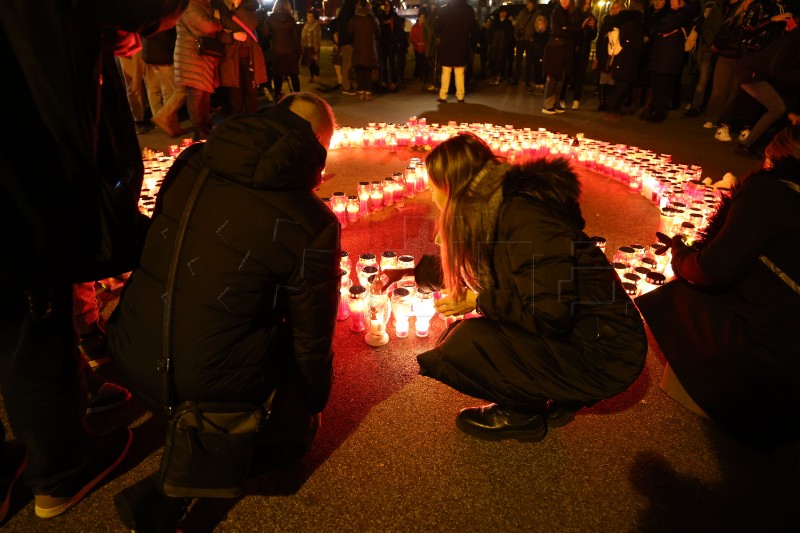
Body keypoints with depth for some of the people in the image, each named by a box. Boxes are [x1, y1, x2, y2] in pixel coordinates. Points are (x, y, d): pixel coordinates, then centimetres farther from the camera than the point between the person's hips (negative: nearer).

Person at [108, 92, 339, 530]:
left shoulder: (191, 164, -2)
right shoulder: (312, 223, -20)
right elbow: (312, 333, -10)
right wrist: (313, 403, 11)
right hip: (206, 382, -8)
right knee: (291, 427, 19)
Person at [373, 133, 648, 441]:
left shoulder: (523, 215, -24)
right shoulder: (498, 209, 5)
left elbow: (551, 312, -28)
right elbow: (459, 269, 23)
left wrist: (477, 301, -15)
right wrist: (407, 272, 32)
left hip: (604, 353, -9)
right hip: (569, 334, 9)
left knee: (465, 344, -23)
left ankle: (522, 416, 5)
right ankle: (553, 400, 14)